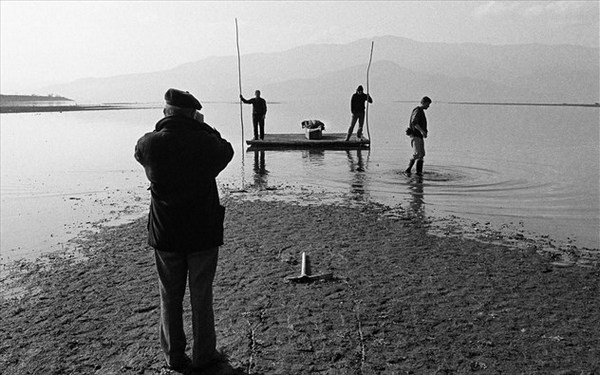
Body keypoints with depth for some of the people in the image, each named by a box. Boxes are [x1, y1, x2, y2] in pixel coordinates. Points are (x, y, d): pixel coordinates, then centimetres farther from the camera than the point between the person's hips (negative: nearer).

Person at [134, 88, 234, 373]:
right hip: (204, 234, -1)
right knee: (201, 298, 13)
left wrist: (165, 127, 10)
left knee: (170, 299, 16)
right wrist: (202, 127, 10)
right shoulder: (207, 143, -16)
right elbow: (227, 150, 7)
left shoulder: (149, 144, -12)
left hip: (165, 235, 2)